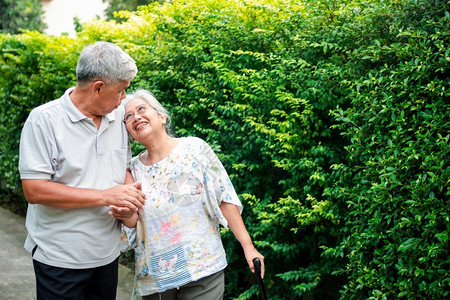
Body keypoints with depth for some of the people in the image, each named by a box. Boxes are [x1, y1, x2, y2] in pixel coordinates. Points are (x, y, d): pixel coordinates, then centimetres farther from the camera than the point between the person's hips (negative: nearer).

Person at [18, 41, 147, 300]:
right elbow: (34, 190, -20)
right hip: (60, 258, -5)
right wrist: (105, 196, -22)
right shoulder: (44, 120, -14)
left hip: (108, 254, 5)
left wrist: (129, 196, -9)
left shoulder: (118, 116, 4)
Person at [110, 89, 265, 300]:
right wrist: (125, 215, -14)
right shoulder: (133, 169, 5)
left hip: (202, 268, -3)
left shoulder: (194, 148, -5)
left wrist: (247, 246, -9)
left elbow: (225, 199, -5)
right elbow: (135, 223, 8)